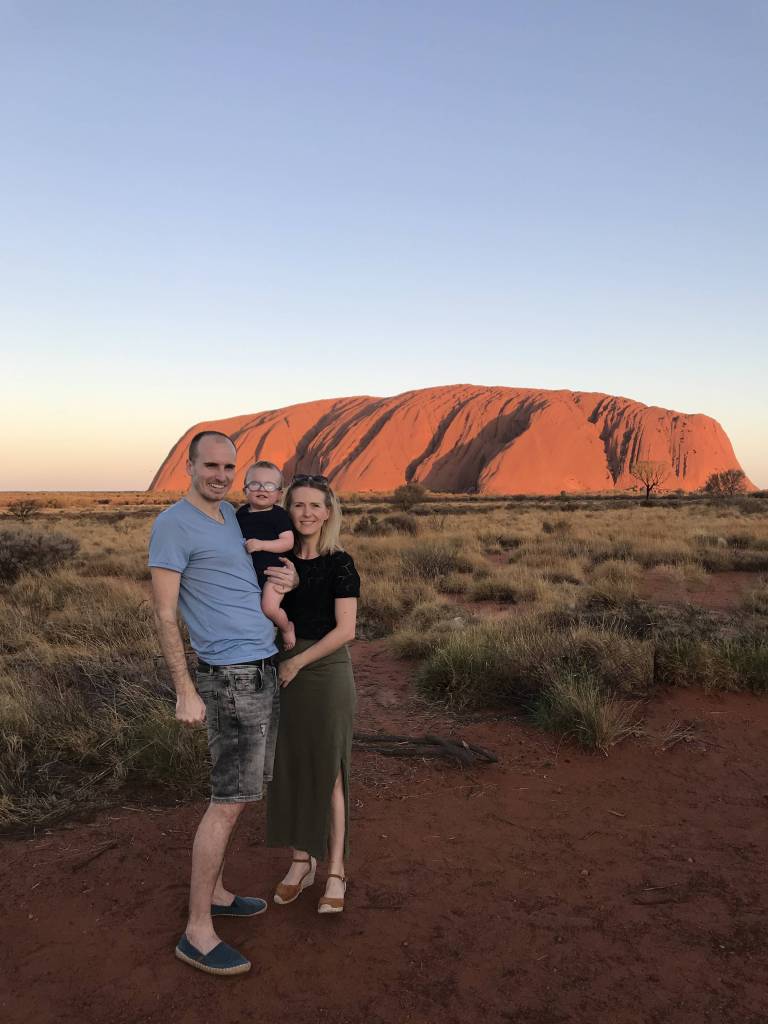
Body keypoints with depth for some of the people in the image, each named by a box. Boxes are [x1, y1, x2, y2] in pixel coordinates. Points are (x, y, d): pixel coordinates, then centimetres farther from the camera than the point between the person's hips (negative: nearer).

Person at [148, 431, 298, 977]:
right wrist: (185, 692, -17)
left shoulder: (231, 514, 12)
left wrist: (291, 577, 0)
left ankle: (215, 892, 31)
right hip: (231, 678, -8)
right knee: (230, 801, -5)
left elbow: (269, 566, 26)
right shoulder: (173, 525, -13)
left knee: (237, 791, 16)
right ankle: (198, 931, 6)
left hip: (265, 669, 9)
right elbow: (164, 614, -14)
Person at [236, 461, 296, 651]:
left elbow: (288, 542, -14)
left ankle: (287, 627, 6)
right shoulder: (242, 513, 9)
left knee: (269, 607, -22)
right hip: (248, 573, 6)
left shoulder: (279, 514, -6)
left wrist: (261, 544, -22)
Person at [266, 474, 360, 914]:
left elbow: (346, 630, -14)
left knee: (329, 773, 4)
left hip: (328, 675, -5)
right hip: (284, 672, 5)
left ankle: (336, 871, 18)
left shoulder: (340, 564, -9)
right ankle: (302, 861, 28)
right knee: (291, 770, 12)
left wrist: (298, 662, -14)